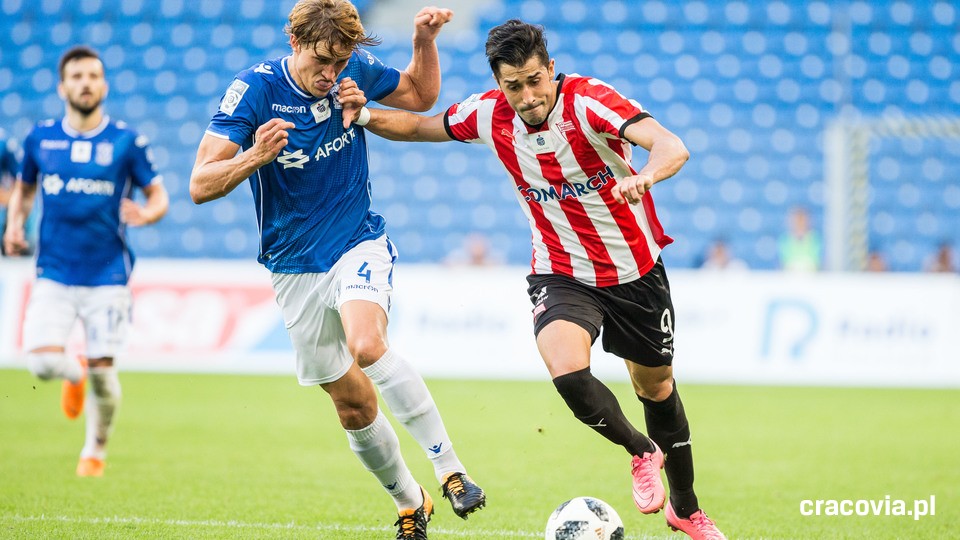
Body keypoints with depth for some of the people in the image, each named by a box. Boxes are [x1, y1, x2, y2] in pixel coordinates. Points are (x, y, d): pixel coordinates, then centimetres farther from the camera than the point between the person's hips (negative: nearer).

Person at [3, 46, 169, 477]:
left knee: (102, 371, -2)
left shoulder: (125, 141, -2)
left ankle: (95, 451, 25)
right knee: (42, 362, -15)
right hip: (54, 275, 1)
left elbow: (159, 195, 4)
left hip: (107, 276, -1)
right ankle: (74, 374, 24)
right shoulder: (40, 138, 4)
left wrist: (145, 214, -18)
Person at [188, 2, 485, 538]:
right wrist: (255, 157, -35)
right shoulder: (253, 90, -14)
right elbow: (201, 185, -17)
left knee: (367, 345, -32)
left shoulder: (356, 71, -7)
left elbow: (421, 96, 14)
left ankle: (451, 469, -25)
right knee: (353, 403, 6)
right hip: (296, 268, 1)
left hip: (360, 243, -1)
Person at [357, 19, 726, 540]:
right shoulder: (489, 115, -11)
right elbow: (421, 125, 7)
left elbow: (672, 148, -37)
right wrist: (367, 116, -12)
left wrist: (644, 175, -59)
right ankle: (642, 452, 3)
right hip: (560, 275, 1)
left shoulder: (588, 101, -24)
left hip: (635, 271, -1)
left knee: (656, 386, 15)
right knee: (568, 374, -27)